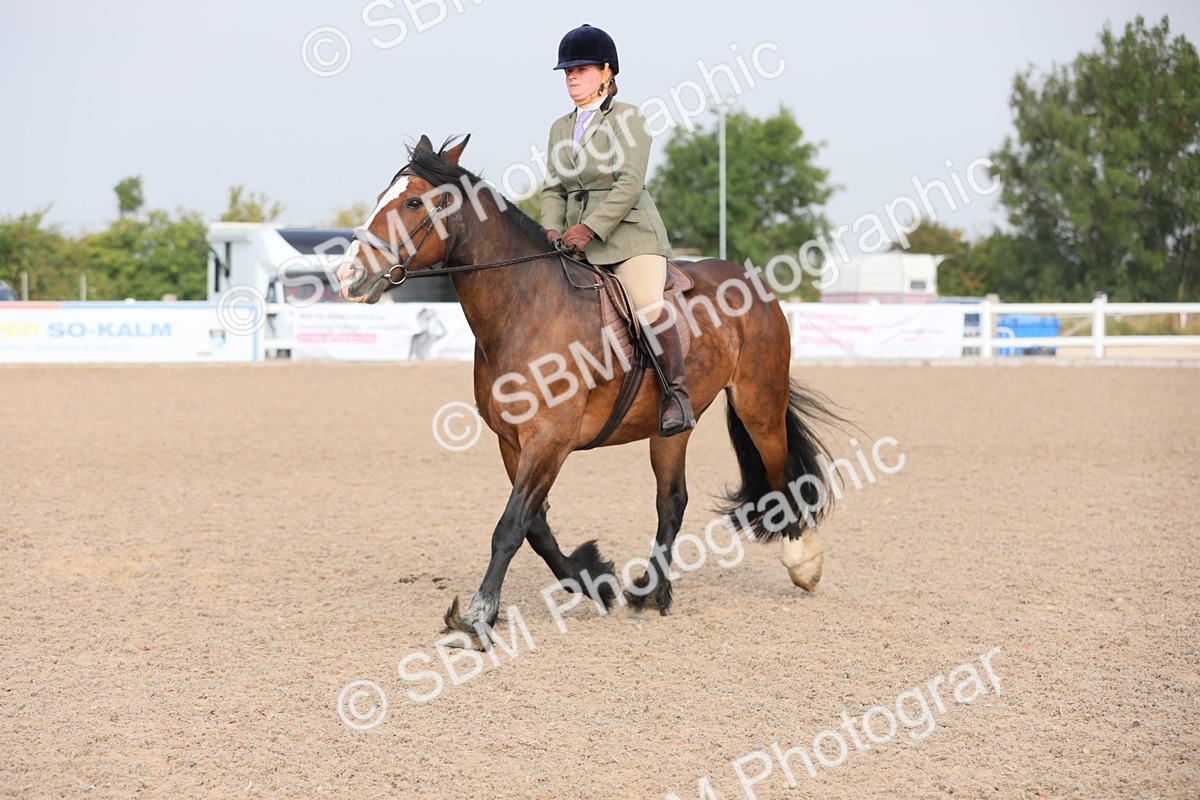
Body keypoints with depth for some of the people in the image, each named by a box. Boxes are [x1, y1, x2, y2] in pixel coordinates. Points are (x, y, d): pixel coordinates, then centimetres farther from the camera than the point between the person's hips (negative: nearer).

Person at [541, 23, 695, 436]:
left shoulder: (627, 117, -1)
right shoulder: (560, 128, 19)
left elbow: (629, 183, -12)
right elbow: (553, 189, 13)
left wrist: (592, 227, -21)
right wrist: (552, 229, -7)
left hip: (629, 234, -7)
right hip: (578, 239, 7)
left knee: (651, 309, -24)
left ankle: (676, 398, -13)